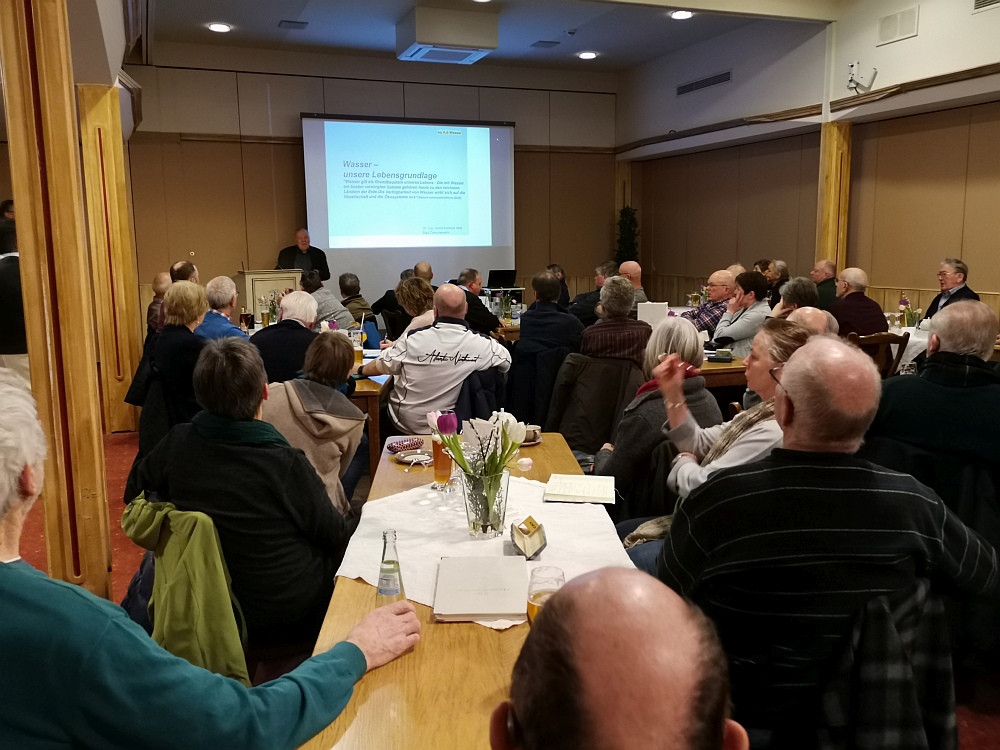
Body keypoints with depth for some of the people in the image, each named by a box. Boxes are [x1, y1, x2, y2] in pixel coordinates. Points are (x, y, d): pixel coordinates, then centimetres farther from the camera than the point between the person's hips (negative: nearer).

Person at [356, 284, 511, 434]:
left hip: (406, 425, -2)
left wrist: (360, 369, 21)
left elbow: (381, 366, -1)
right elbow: (506, 361, 5)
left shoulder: (413, 339, -19)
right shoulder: (484, 345, -17)